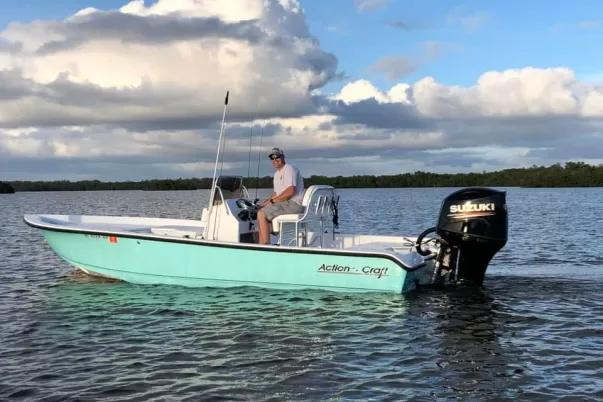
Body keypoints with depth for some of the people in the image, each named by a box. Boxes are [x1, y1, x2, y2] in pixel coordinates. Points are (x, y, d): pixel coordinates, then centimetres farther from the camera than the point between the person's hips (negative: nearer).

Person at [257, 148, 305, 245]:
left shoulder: (289, 169, -9)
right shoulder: (277, 174, 23)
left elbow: (290, 191, -21)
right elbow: (276, 193, 24)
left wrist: (272, 201, -15)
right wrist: (265, 203, 6)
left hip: (294, 204, -11)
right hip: (286, 203, 11)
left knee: (261, 214, -19)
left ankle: (265, 246, -21)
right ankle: (260, 245, 3)